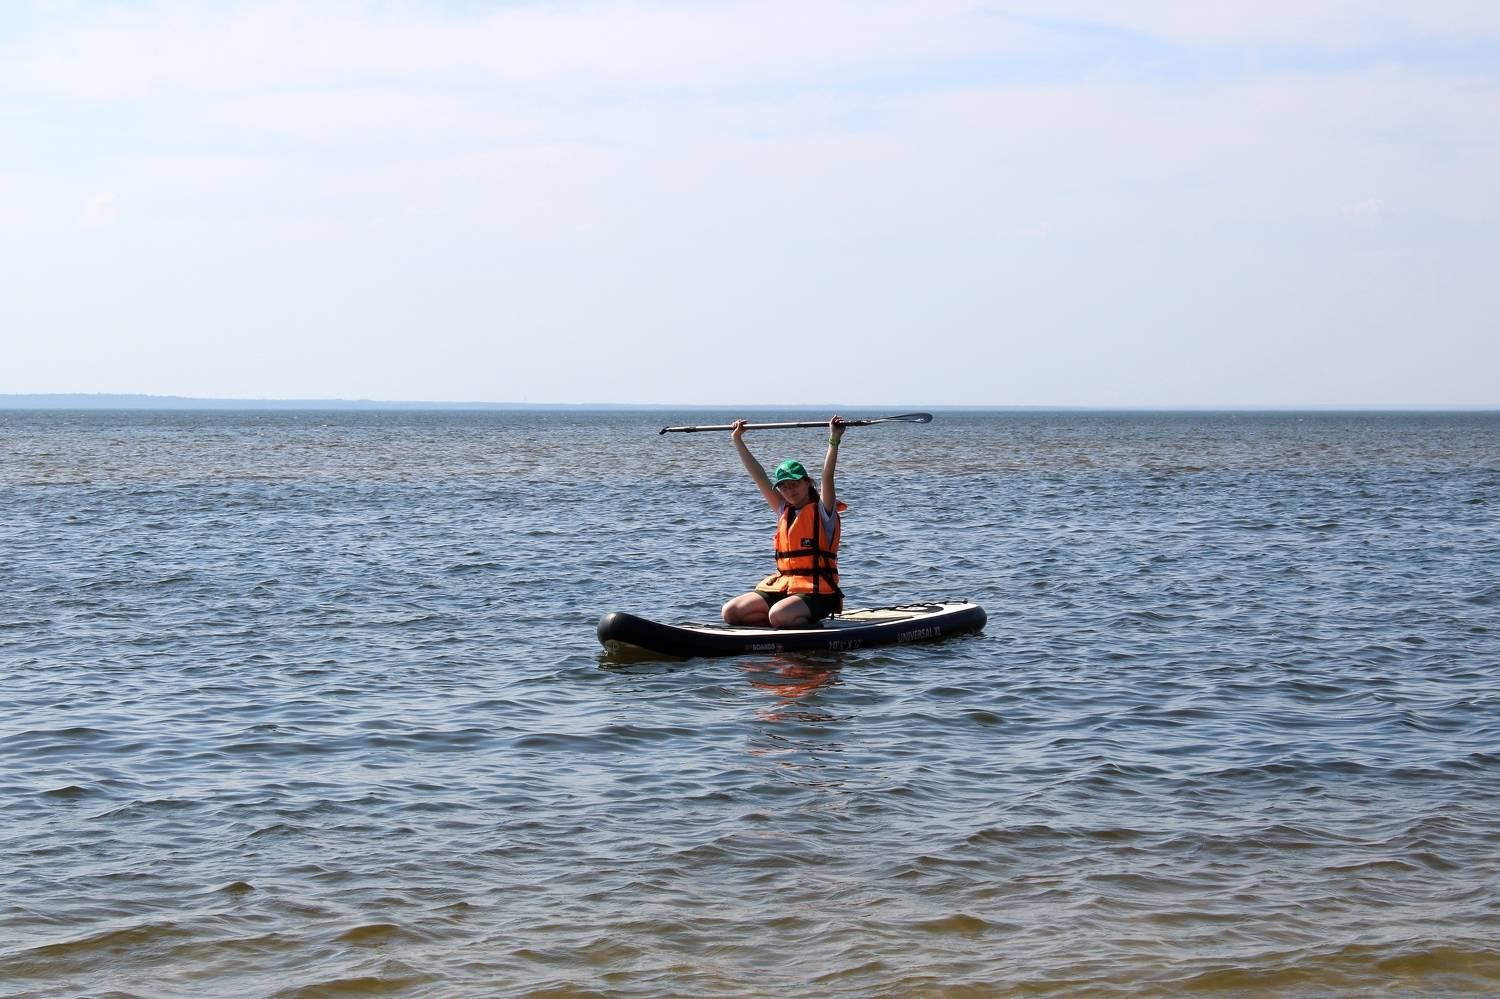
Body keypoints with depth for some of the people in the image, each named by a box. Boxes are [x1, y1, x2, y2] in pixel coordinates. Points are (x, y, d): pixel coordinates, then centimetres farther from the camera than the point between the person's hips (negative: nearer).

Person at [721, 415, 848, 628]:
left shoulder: (822, 511, -1)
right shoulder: (785, 511, 16)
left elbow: (827, 477, -16)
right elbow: (759, 477, 17)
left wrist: (834, 440, -28)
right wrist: (737, 441, 16)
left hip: (816, 592, -7)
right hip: (782, 586, 7)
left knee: (778, 615, -36)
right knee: (730, 612, -8)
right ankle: (795, 622, -3)